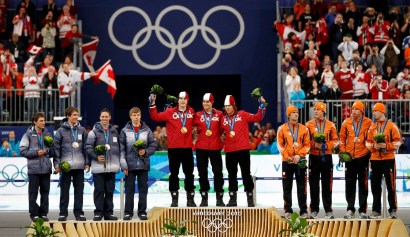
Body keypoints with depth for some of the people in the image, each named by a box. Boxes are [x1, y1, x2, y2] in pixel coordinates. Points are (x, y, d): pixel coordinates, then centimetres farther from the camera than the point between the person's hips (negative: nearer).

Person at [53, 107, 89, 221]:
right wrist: (57, 164, -5)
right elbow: (56, 148, 0)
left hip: (79, 165, 2)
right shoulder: (61, 131, 1)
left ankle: (79, 213, 11)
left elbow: (86, 147, 11)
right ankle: (63, 213, 9)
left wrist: (87, 163, 7)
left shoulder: (82, 130, 9)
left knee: (79, 189, 5)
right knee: (64, 190, 3)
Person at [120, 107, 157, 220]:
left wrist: (146, 152, -13)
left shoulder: (147, 130, 2)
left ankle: (142, 212, 12)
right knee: (129, 189, 3)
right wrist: (123, 164, -7)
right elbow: (121, 149, -1)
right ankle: (128, 212, 9)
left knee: (143, 189, 5)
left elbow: (153, 144, 6)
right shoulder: (125, 131, 1)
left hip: (143, 164, 1)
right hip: (130, 164, -1)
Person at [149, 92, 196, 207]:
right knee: (174, 173, 4)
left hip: (187, 147, 2)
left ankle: (190, 198, 14)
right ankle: (174, 198, 9)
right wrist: (152, 104, -18)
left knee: (189, 173, 7)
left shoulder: (191, 111, 5)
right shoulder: (170, 112, -4)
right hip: (173, 148, -2)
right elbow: (156, 117, -10)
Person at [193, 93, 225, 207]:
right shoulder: (198, 115, 3)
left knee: (218, 172, 0)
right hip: (201, 147, 1)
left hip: (215, 147, -1)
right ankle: (204, 198, 13)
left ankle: (219, 198, 7)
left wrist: (218, 135, 2)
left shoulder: (219, 114, 1)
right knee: (202, 173, 6)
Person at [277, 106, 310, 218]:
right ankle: (288, 210, 9)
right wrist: (287, 157, -9)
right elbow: (280, 145, 1)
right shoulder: (282, 128, 3)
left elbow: (307, 145, 3)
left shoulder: (304, 129, 6)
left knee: (301, 187, 1)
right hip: (287, 161, 0)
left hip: (300, 161, 0)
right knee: (287, 187, 3)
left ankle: (303, 210, 5)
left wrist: (299, 155, -11)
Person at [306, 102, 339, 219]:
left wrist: (326, 145, -11)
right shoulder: (309, 124, 5)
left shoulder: (330, 125, 5)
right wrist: (314, 144, -13)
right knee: (314, 184, 2)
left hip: (326, 156, 0)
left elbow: (335, 141, 6)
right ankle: (314, 210, 7)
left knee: (327, 184, 2)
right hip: (314, 156, 0)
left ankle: (328, 210, 7)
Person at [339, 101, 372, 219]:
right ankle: (350, 209, 10)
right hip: (349, 156, 2)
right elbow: (342, 137, 9)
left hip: (363, 157, -2)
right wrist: (343, 151, 2)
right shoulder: (347, 122, 6)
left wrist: (369, 151, -4)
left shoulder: (368, 123, 0)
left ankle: (362, 210, 7)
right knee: (350, 183, 4)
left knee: (363, 183, 2)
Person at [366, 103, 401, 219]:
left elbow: (397, 142, -4)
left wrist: (386, 146, -16)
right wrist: (374, 146, -7)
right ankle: (376, 210, 12)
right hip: (375, 160, 4)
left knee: (391, 185, -4)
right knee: (375, 186, 6)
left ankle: (393, 210, 0)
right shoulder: (372, 127, 11)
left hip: (388, 159, -4)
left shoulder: (391, 126, -2)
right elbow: (368, 142, 13)